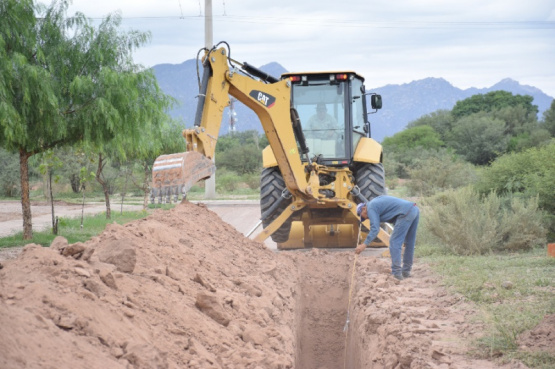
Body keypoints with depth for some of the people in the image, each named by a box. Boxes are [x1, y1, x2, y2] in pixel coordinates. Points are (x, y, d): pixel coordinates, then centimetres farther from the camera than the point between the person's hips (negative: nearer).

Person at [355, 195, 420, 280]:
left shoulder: (371, 208, 0)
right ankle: (406, 271, 26)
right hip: (415, 209, 10)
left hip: (406, 213, -10)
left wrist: (364, 244, -12)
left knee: (394, 242, -4)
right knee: (409, 243, 17)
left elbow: (375, 229, -10)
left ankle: (396, 273, -8)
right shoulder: (376, 201, 27)